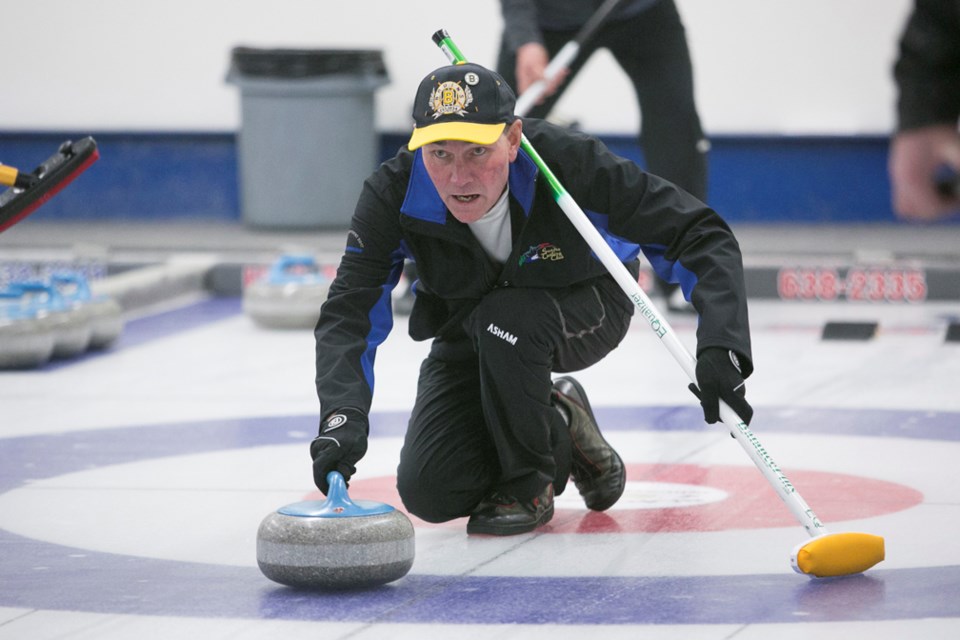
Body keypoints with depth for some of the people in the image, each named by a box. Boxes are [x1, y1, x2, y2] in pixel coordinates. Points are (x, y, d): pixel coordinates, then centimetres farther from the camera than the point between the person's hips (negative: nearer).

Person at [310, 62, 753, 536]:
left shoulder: (567, 161, -35)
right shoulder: (393, 193, -30)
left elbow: (700, 235, -33)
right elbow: (350, 312, -32)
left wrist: (720, 347, -49)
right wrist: (342, 418, -50)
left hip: (583, 309, -3)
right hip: (470, 332, 3)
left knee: (506, 319, -37)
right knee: (429, 493, -13)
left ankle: (529, 484, -11)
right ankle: (556, 430, 16)